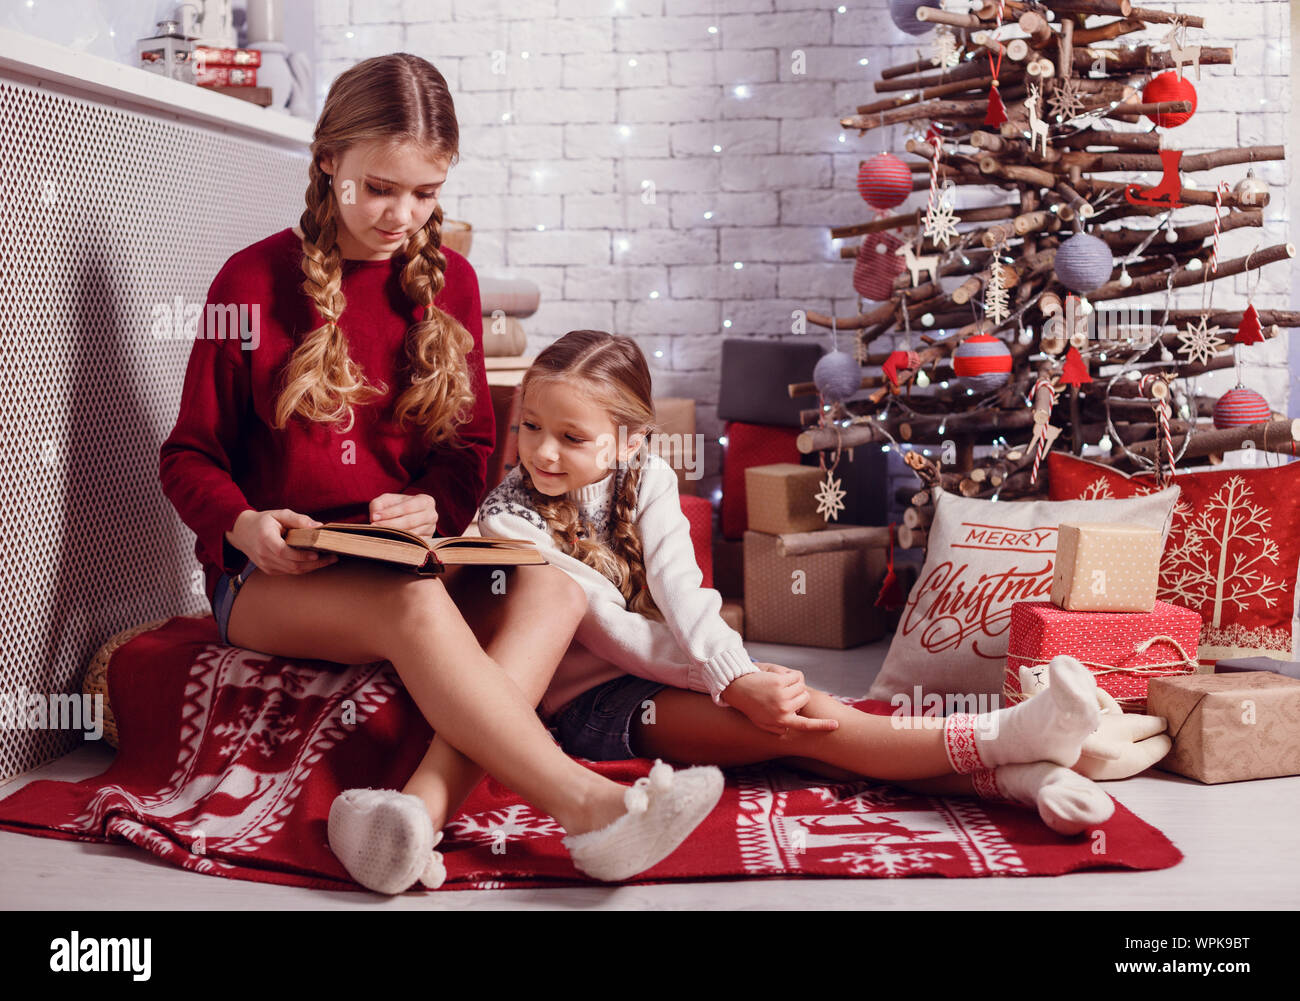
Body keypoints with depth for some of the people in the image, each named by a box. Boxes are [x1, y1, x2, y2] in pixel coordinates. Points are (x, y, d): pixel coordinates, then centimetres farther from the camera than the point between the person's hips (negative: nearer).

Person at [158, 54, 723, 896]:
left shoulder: (448, 281, 9)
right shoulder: (256, 281, -2)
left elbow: (472, 446, 14)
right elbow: (190, 455, 3)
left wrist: (434, 507, -10)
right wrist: (244, 525, -19)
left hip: (412, 562, 5)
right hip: (276, 576, -4)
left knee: (553, 589, -25)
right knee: (416, 606, -37)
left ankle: (422, 802, -43)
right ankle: (584, 807, -41)